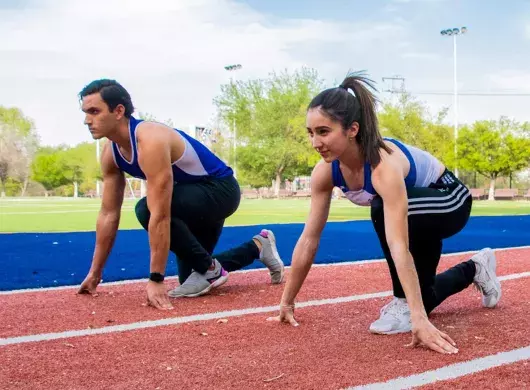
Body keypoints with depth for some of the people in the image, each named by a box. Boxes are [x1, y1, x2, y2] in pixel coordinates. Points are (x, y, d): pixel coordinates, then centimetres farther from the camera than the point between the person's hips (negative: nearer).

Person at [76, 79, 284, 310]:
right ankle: (258, 247, 32)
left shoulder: (150, 141, -34)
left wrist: (156, 280, -37)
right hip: (195, 195, 9)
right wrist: (95, 272, 3)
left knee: (146, 209, -32)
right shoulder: (110, 154, -7)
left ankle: (210, 269, -13)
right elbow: (109, 214, 0)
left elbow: (159, 216, -38)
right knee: (189, 276, 12)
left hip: (220, 189, -9)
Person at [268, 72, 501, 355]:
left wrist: (419, 319, -52)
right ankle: (473, 270, 40)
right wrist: (287, 302, -12)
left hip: (449, 201, -7)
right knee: (421, 297, 12)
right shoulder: (325, 172, -22)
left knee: (384, 210, -38)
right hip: (416, 214, 7)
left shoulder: (384, 165, -41)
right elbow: (309, 239, -16)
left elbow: (398, 247, -48)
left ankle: (404, 304, -18)